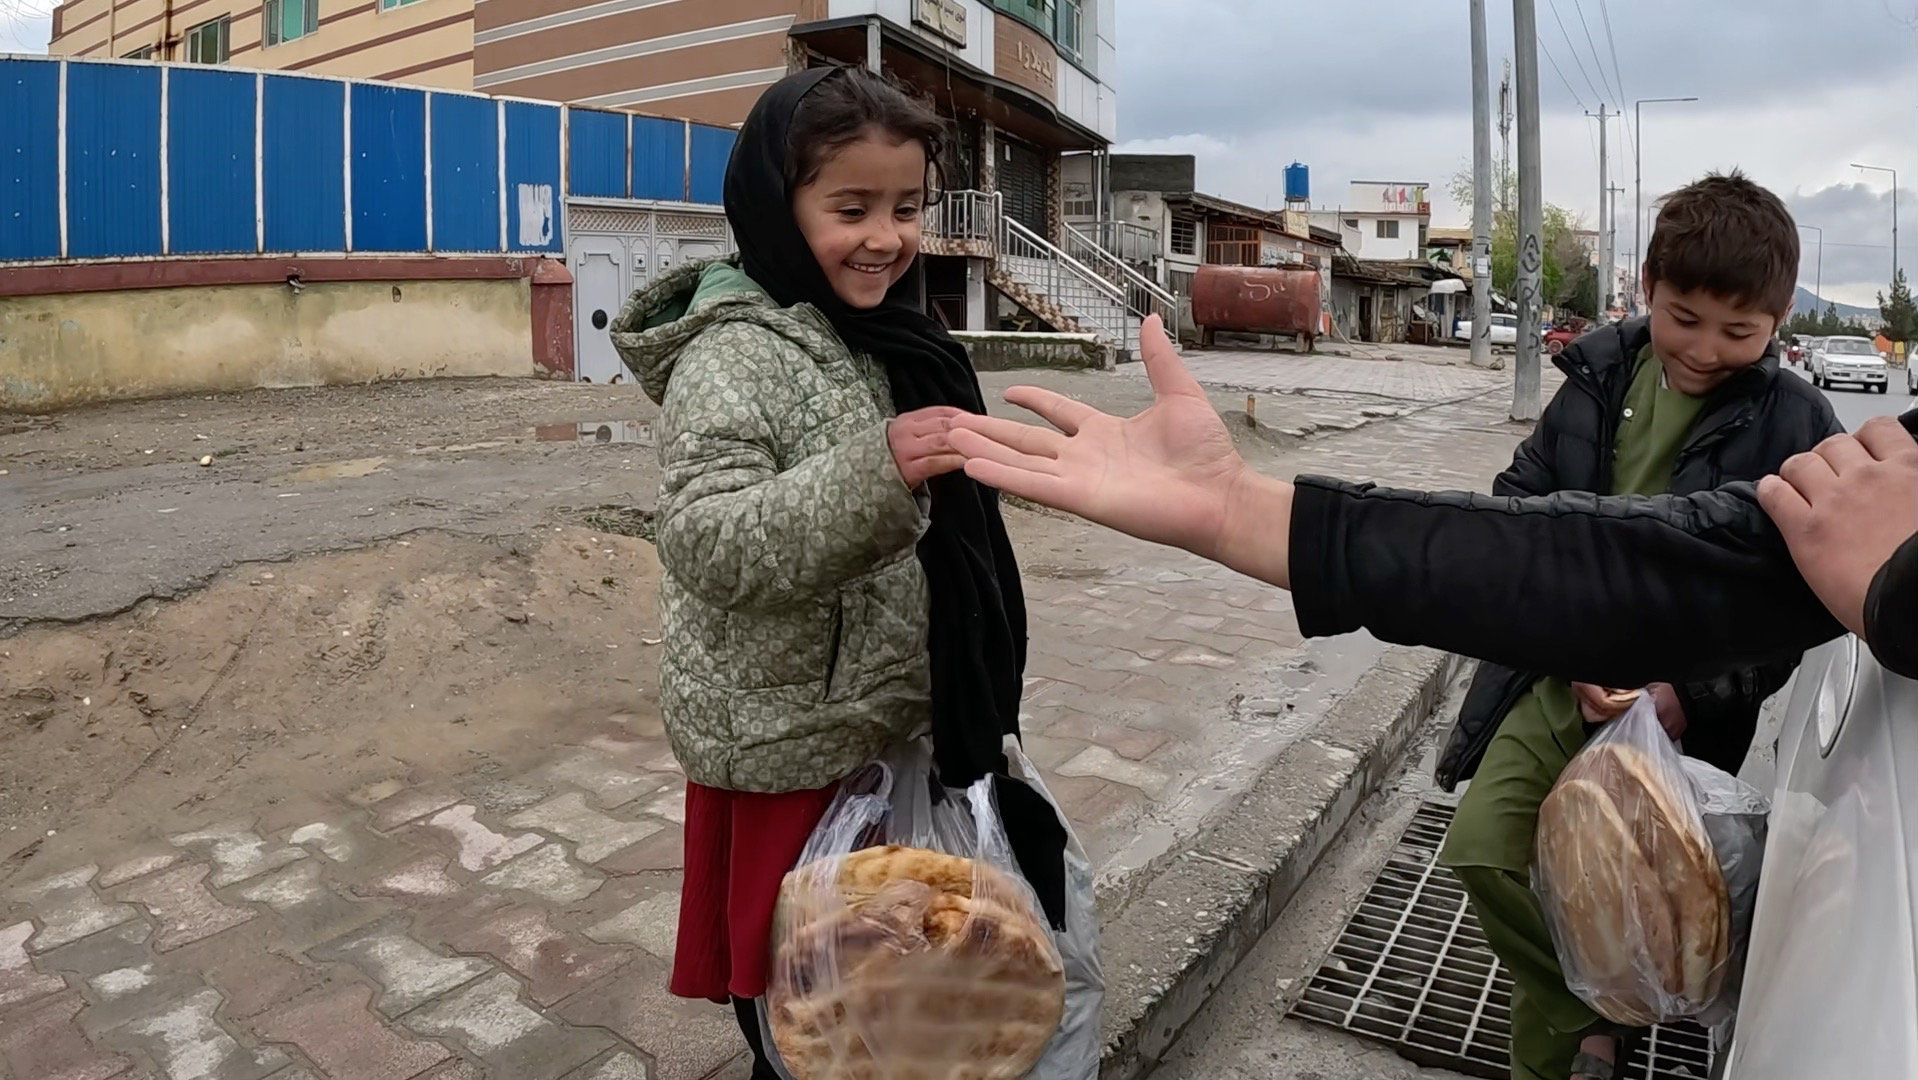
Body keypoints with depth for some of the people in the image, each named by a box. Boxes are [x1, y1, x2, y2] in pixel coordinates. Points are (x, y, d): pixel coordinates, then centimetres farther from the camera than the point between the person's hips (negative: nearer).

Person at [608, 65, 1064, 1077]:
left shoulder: (886, 337, 7)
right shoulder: (735, 355, -20)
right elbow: (706, 546, -30)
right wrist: (872, 473, -41)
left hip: (892, 720, 8)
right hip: (789, 739, -7)